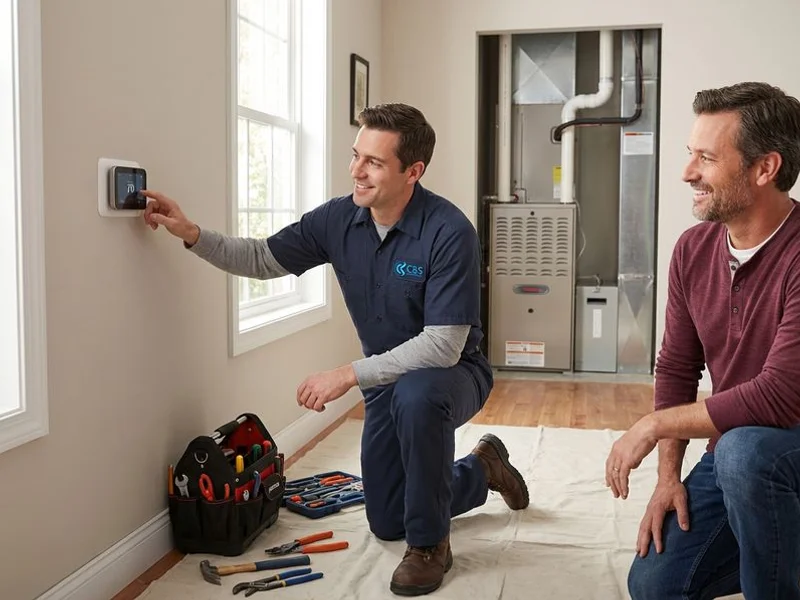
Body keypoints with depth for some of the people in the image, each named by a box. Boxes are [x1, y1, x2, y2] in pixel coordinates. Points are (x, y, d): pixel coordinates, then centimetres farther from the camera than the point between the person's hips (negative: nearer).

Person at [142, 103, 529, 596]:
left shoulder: (449, 232, -29)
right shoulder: (338, 219, -11)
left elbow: (442, 346, -32)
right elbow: (262, 259, 0)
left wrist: (349, 375, -31)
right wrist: (193, 235, -14)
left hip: (452, 374, -6)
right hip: (388, 378, 6)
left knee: (415, 396, -42)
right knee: (387, 524, 12)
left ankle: (431, 543, -17)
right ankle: (481, 468, 39)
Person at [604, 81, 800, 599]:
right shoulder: (693, 250, -1)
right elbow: (676, 368, 6)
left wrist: (654, 425, -20)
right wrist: (669, 474, -2)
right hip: (733, 453, 7)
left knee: (743, 448, -37)